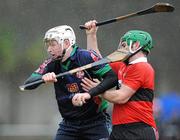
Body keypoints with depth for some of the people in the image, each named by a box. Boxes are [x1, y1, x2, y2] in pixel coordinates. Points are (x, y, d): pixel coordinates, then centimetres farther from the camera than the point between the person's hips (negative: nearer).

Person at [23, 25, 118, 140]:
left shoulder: (87, 57, -11)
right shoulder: (52, 64, 2)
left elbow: (112, 78, -18)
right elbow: (28, 84, -6)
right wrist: (43, 78, -29)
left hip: (95, 121, -4)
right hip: (69, 124, 4)